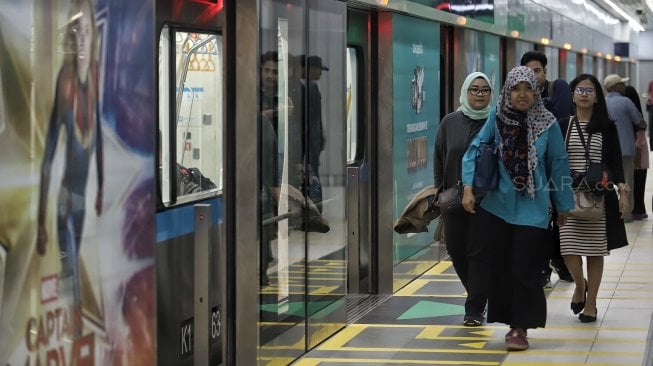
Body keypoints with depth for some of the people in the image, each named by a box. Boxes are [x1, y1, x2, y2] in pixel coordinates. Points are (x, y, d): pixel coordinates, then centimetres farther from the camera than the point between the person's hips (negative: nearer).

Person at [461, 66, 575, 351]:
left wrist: (563, 206, 8)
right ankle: (513, 322, 21)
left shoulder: (547, 124, -4)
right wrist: (468, 188, -13)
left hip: (532, 208, -2)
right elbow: (474, 151, -1)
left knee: (525, 270, -4)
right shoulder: (496, 119, -1)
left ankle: (521, 328, 4)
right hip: (498, 205, 2)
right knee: (500, 268, 7)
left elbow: (558, 165, 3)